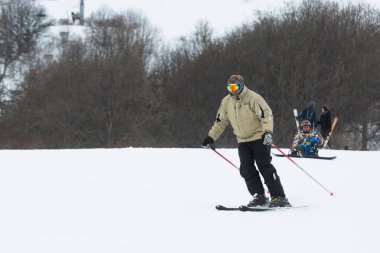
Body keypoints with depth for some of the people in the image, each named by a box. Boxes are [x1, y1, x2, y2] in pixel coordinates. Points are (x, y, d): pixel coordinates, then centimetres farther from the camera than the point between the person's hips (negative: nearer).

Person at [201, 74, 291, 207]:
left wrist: (268, 132, -31)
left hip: (259, 138, -6)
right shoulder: (226, 102, 5)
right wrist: (211, 137, 11)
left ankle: (279, 197, -8)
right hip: (242, 141, 6)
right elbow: (220, 121, 16)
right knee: (246, 170, -4)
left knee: (265, 167, -10)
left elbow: (266, 114, -18)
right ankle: (259, 196, 3)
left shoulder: (253, 98, -13)